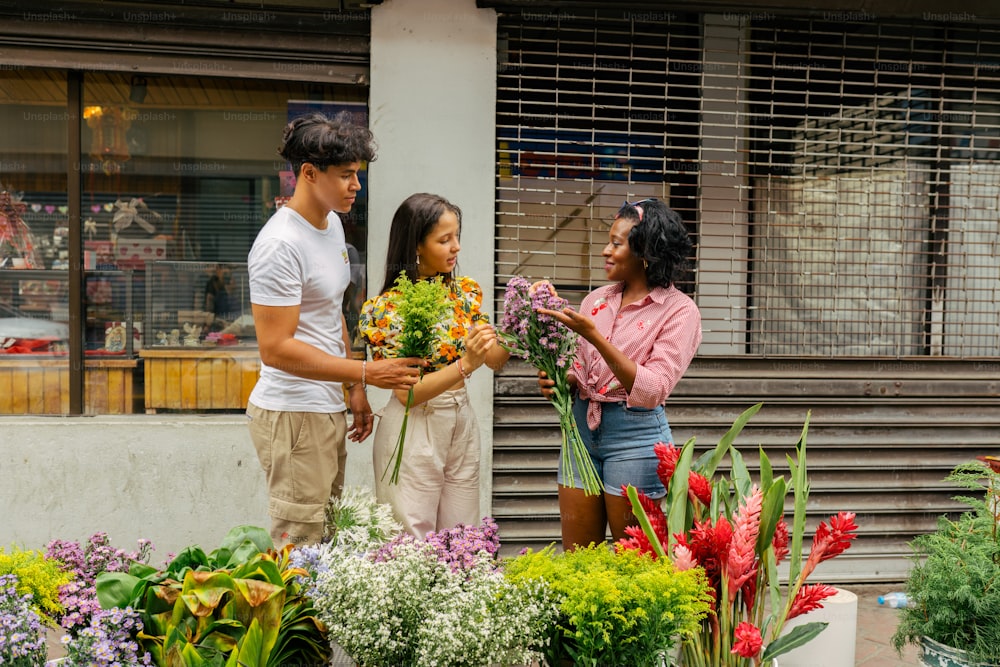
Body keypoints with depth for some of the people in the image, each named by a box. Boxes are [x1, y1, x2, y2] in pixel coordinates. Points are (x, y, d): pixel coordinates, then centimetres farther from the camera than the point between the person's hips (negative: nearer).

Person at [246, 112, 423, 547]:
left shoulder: (333, 223, 10)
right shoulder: (280, 245, -19)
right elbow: (275, 348, -23)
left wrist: (354, 390, 16)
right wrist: (366, 373, -23)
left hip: (329, 409, 9)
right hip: (292, 414, -9)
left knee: (327, 535, 16)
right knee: (298, 543, -4)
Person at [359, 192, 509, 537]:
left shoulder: (464, 292, 3)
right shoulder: (387, 307, -13)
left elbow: (496, 359, -1)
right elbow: (406, 392, -19)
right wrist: (466, 365, -31)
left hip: (461, 424, 5)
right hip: (415, 431, -5)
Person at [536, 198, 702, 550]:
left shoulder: (679, 310, -7)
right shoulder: (597, 299, 10)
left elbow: (652, 390, -18)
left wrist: (594, 336, -23)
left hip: (634, 435, -5)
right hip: (582, 427, 5)